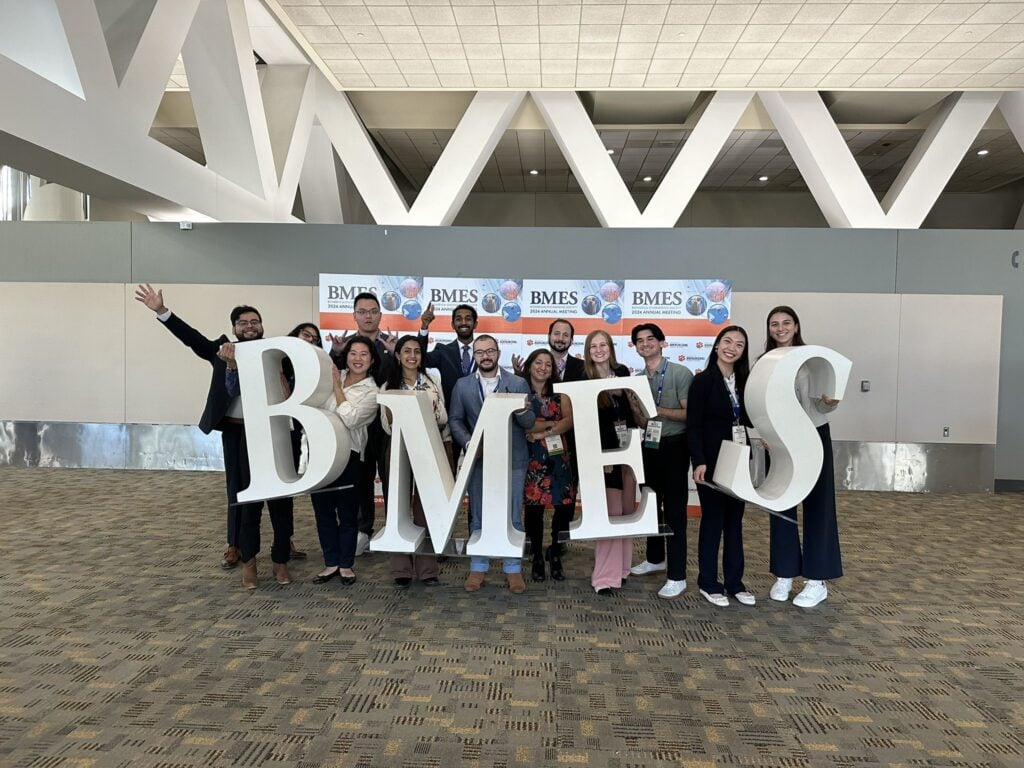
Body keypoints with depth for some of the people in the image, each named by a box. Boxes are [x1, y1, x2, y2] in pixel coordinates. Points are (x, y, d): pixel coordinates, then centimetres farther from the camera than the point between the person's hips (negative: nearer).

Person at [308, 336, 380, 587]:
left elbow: (350, 419, -17)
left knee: (347, 512, 5)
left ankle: (346, 564, 21)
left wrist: (337, 386, -12)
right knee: (322, 509, 10)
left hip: (347, 455, -4)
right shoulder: (332, 376, 7)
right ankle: (331, 563, 24)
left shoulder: (372, 392, -3)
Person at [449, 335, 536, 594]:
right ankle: (477, 567, 21)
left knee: (512, 516, 5)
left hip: (512, 459, -1)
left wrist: (522, 411, -25)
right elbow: (455, 420, 5)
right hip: (478, 458, 1)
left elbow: (530, 423, -2)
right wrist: (468, 443, -12)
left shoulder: (518, 384, 1)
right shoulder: (462, 385, 6)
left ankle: (513, 568, 17)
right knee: (478, 516, 9)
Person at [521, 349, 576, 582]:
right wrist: (553, 424, -5)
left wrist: (543, 432, -13)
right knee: (534, 507, -1)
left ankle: (554, 552, 16)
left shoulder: (559, 392, 11)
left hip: (558, 456, 2)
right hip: (531, 457, -2)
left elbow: (570, 420, -2)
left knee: (565, 505, -6)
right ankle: (537, 557, 17)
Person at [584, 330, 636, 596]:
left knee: (627, 508, 11)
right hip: (602, 451, -5)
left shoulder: (622, 372, 5)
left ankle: (621, 566, 25)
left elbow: (630, 407, 13)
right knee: (611, 511, -7)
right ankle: (606, 576, 0)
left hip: (627, 448, 5)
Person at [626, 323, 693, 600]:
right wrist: (635, 406, -10)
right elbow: (642, 423, 9)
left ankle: (677, 576, 3)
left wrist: (659, 410, -24)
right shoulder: (637, 378, 8)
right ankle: (655, 558, 35)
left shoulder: (680, 373, -10)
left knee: (674, 509, -3)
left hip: (673, 447, -6)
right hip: (648, 447, 7)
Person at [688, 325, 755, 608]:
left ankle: (734, 581, 21)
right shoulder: (703, 381, -9)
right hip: (712, 461, -6)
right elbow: (694, 426, -13)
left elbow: (748, 420, 14)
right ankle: (708, 582, 14)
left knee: (735, 520, 11)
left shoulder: (743, 381, 8)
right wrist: (699, 462, -21)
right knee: (712, 519, 2)